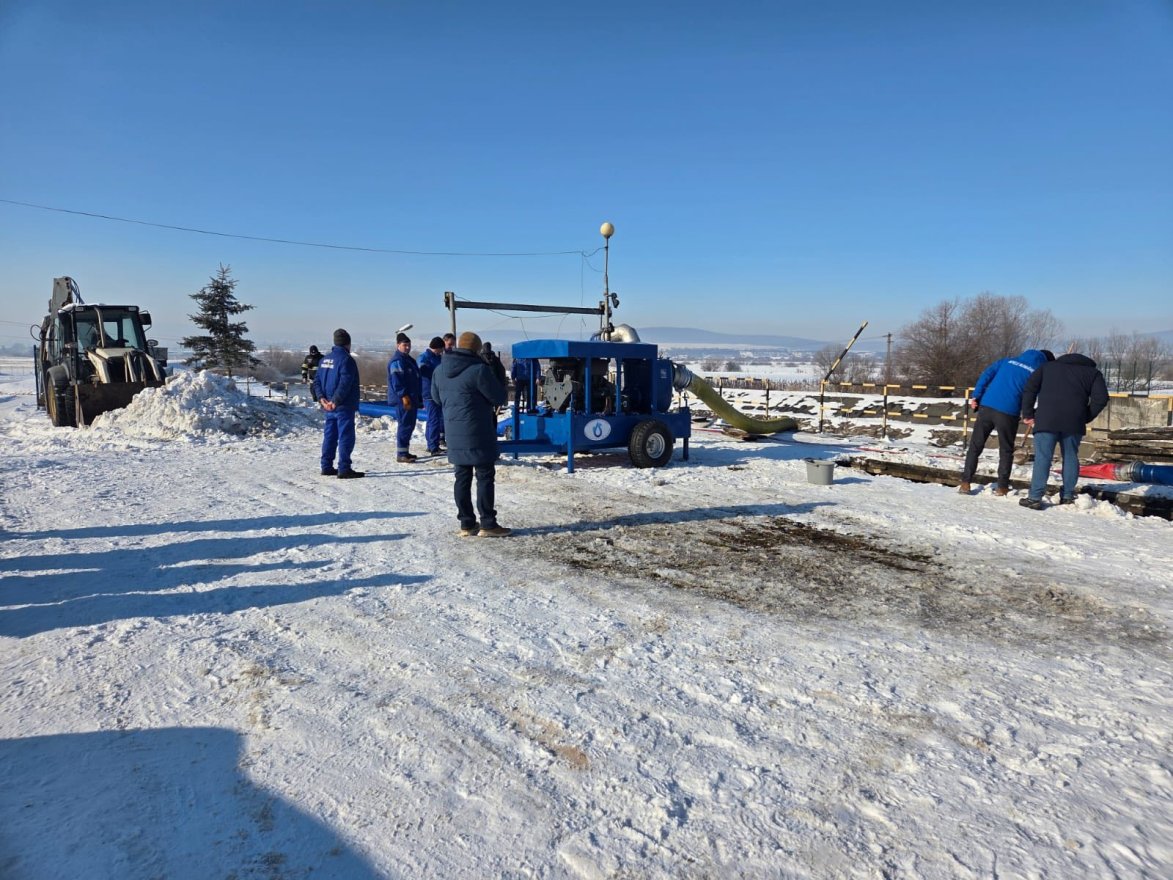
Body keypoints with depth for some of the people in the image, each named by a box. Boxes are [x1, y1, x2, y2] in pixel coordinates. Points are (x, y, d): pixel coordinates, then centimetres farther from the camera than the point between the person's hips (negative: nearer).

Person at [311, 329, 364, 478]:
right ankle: (344, 469, -7)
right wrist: (336, 401, -20)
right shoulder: (346, 360, -13)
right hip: (344, 406, -8)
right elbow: (345, 383, -22)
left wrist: (321, 398, 2)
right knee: (346, 437, -6)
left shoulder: (324, 360, 13)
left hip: (329, 406, 8)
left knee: (330, 436, 14)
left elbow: (317, 381, 11)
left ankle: (327, 467, 18)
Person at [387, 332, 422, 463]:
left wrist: (417, 398, 24)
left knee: (409, 425, 14)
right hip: (403, 399, -10)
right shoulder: (397, 361, -13)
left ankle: (405, 452, 23)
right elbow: (396, 381, -20)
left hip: (411, 399, 10)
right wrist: (404, 396, -24)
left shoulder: (408, 359, 20)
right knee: (405, 425, -10)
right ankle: (401, 454, -6)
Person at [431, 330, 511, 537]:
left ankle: (466, 524, 15)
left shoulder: (439, 370, 6)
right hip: (478, 432, -6)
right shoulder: (479, 369, -16)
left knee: (462, 476, 11)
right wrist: (498, 373, 4)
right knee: (485, 476, 1)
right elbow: (500, 398, -9)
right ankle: (488, 524, 4)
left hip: (454, 432, 7)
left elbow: (437, 398, 20)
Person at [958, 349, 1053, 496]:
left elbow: (986, 374, 10)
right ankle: (1002, 487, 13)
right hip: (1008, 412, -3)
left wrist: (976, 396, 6)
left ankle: (965, 483, 4)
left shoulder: (1008, 361, 18)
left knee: (975, 446, 9)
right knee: (1006, 450, 13)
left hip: (986, 406, 3)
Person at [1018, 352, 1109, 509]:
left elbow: (1029, 389, 8)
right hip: (1074, 421, 1)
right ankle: (1067, 496, 18)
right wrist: (1085, 418, 12)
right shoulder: (1093, 372, 20)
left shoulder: (1047, 367, 22)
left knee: (1042, 457, -3)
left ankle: (1035, 498, -7)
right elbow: (1101, 398, 5)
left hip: (1046, 419, -1)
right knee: (1070, 457, 14)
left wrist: (1028, 414, 9)